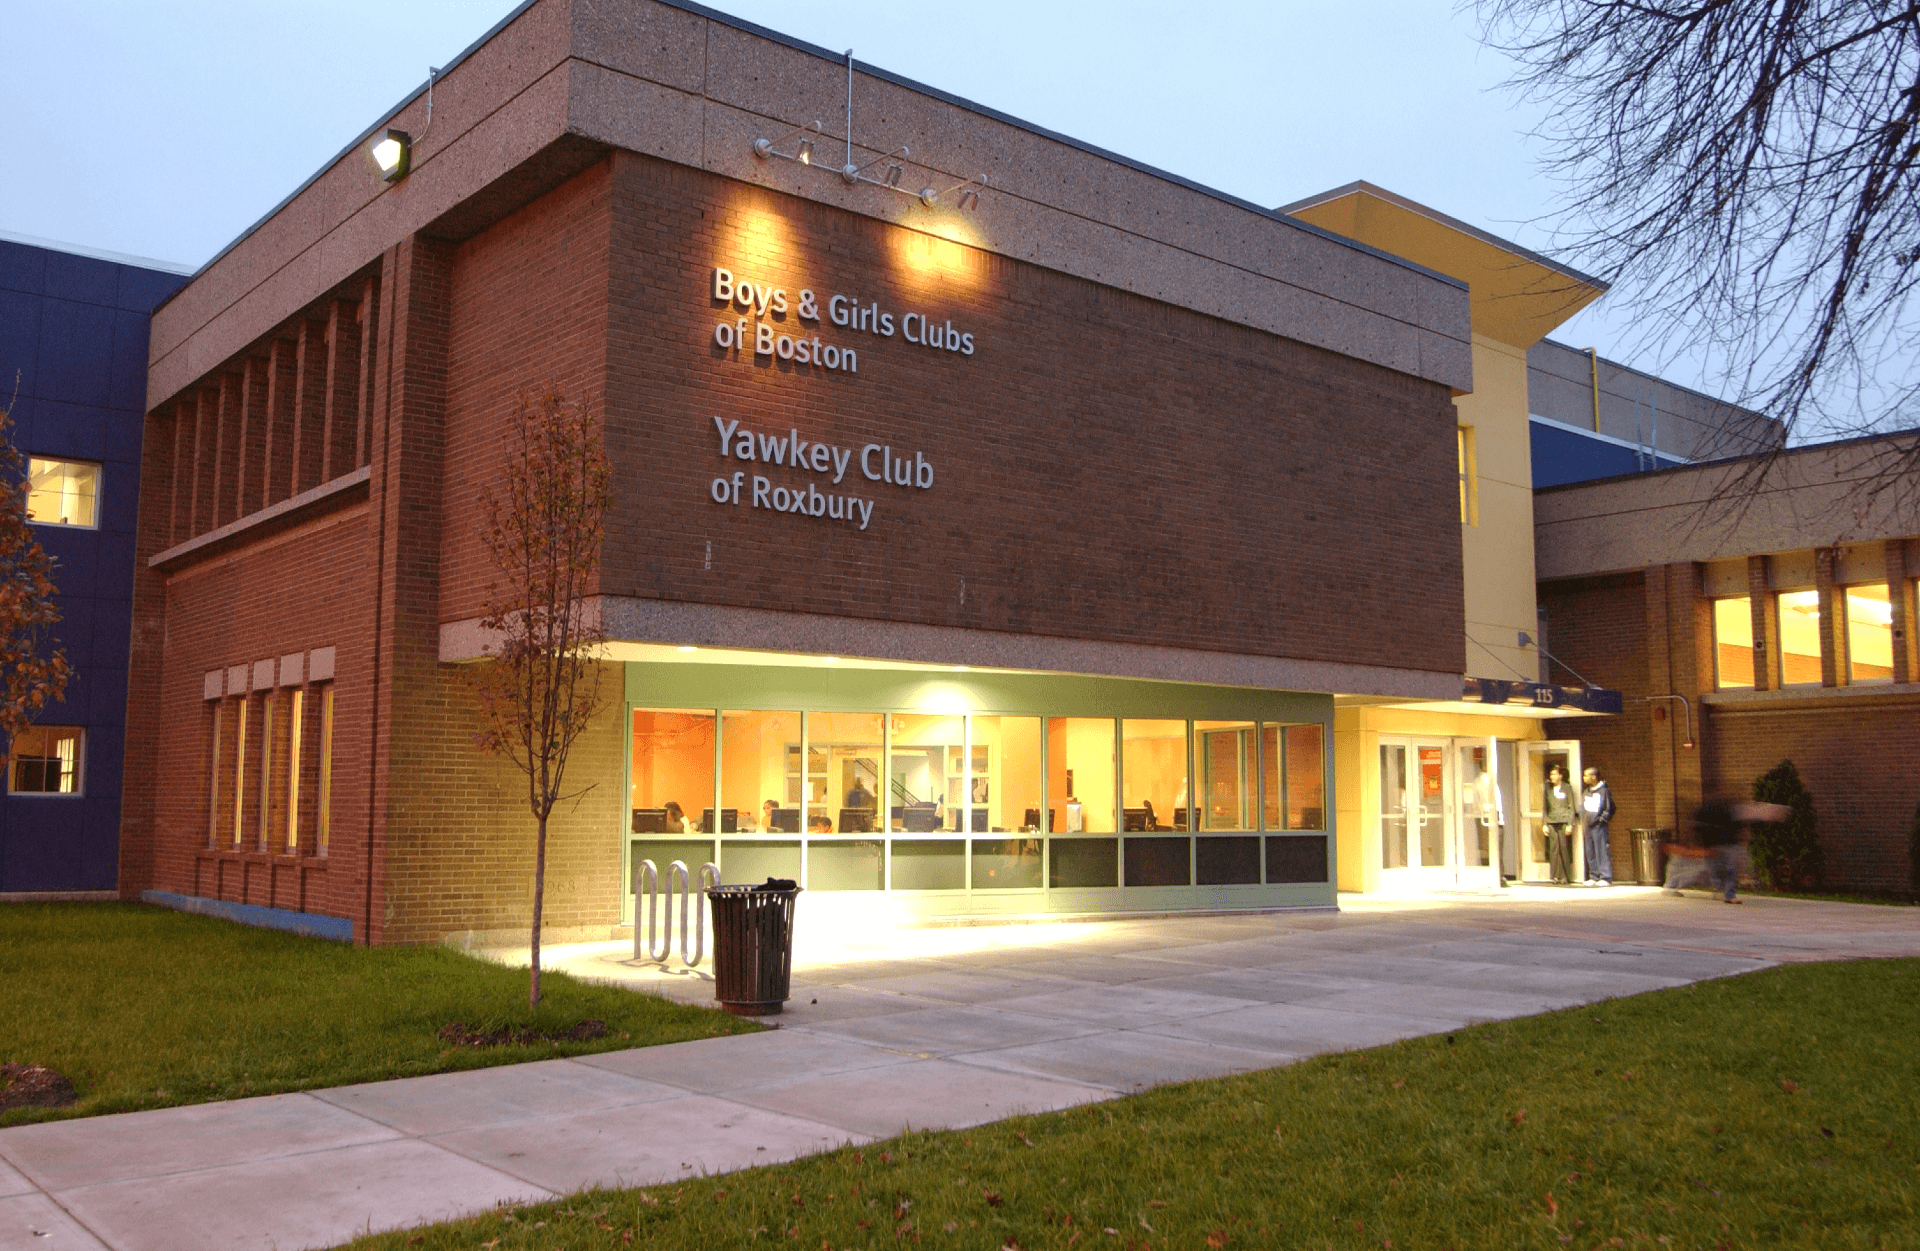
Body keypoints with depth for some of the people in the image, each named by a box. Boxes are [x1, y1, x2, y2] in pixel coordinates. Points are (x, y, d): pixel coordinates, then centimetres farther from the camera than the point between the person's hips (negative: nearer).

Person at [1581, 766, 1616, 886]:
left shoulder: (1604, 791, -6)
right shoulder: (1586, 792, 16)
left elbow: (1610, 808, -4)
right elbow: (1582, 807, 25)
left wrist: (1602, 819, -10)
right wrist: (1583, 819, 12)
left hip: (1599, 826, -7)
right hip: (1588, 826, 7)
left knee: (1602, 851, -8)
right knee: (1590, 853, 8)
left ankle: (1606, 877, -6)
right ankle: (1594, 877, 14)